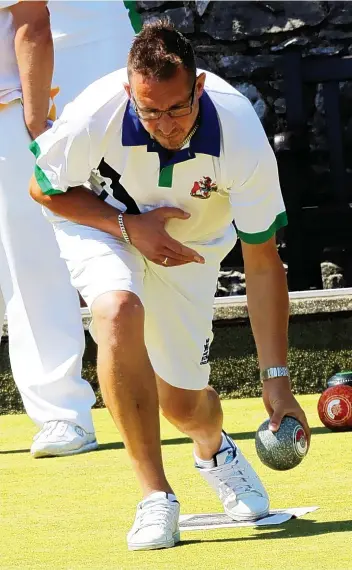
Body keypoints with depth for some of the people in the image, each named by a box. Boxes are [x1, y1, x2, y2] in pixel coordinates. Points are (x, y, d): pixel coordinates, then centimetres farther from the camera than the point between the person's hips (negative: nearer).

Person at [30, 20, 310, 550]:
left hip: (190, 242, 1)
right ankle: (156, 496, -23)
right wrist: (128, 226, -27)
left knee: (182, 402, 1)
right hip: (101, 220, -1)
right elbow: (45, 189, -14)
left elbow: (262, 264, -26)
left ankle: (214, 448, 43)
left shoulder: (242, 137, -34)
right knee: (119, 312, -34)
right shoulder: (94, 115, -35)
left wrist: (276, 380, -28)